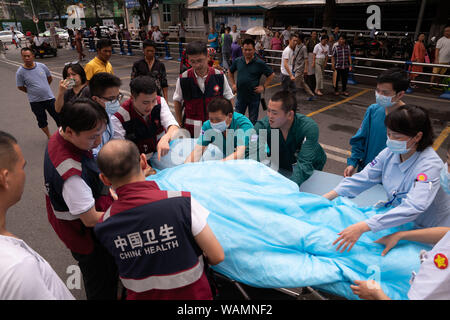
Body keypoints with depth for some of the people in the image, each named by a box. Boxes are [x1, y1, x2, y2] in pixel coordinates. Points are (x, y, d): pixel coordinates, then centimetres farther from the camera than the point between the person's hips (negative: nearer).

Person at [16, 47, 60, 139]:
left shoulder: (41, 66, -6)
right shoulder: (20, 72, -12)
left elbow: (50, 78, 10)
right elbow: (20, 87, -1)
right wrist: (32, 92, 4)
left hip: (49, 98, 1)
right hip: (35, 101, -1)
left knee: (58, 117, 9)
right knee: (42, 121, 13)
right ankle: (49, 137, 30)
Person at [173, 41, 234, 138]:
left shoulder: (219, 76, -5)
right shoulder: (183, 79, -6)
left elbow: (228, 100, 4)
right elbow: (177, 101, 6)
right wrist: (179, 125, 5)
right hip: (191, 130, 0)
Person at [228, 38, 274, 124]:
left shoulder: (260, 63, -9)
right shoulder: (238, 61, 1)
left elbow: (271, 75, -2)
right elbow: (230, 72, 18)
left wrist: (263, 86, -9)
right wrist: (233, 84, 7)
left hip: (254, 97, -3)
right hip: (240, 95, 3)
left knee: (253, 121, 9)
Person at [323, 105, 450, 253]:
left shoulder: (430, 164, -27)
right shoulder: (390, 152, -9)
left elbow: (412, 209, -39)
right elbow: (363, 178, -5)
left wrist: (362, 227, -48)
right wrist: (326, 197, -15)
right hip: (396, 220, 6)